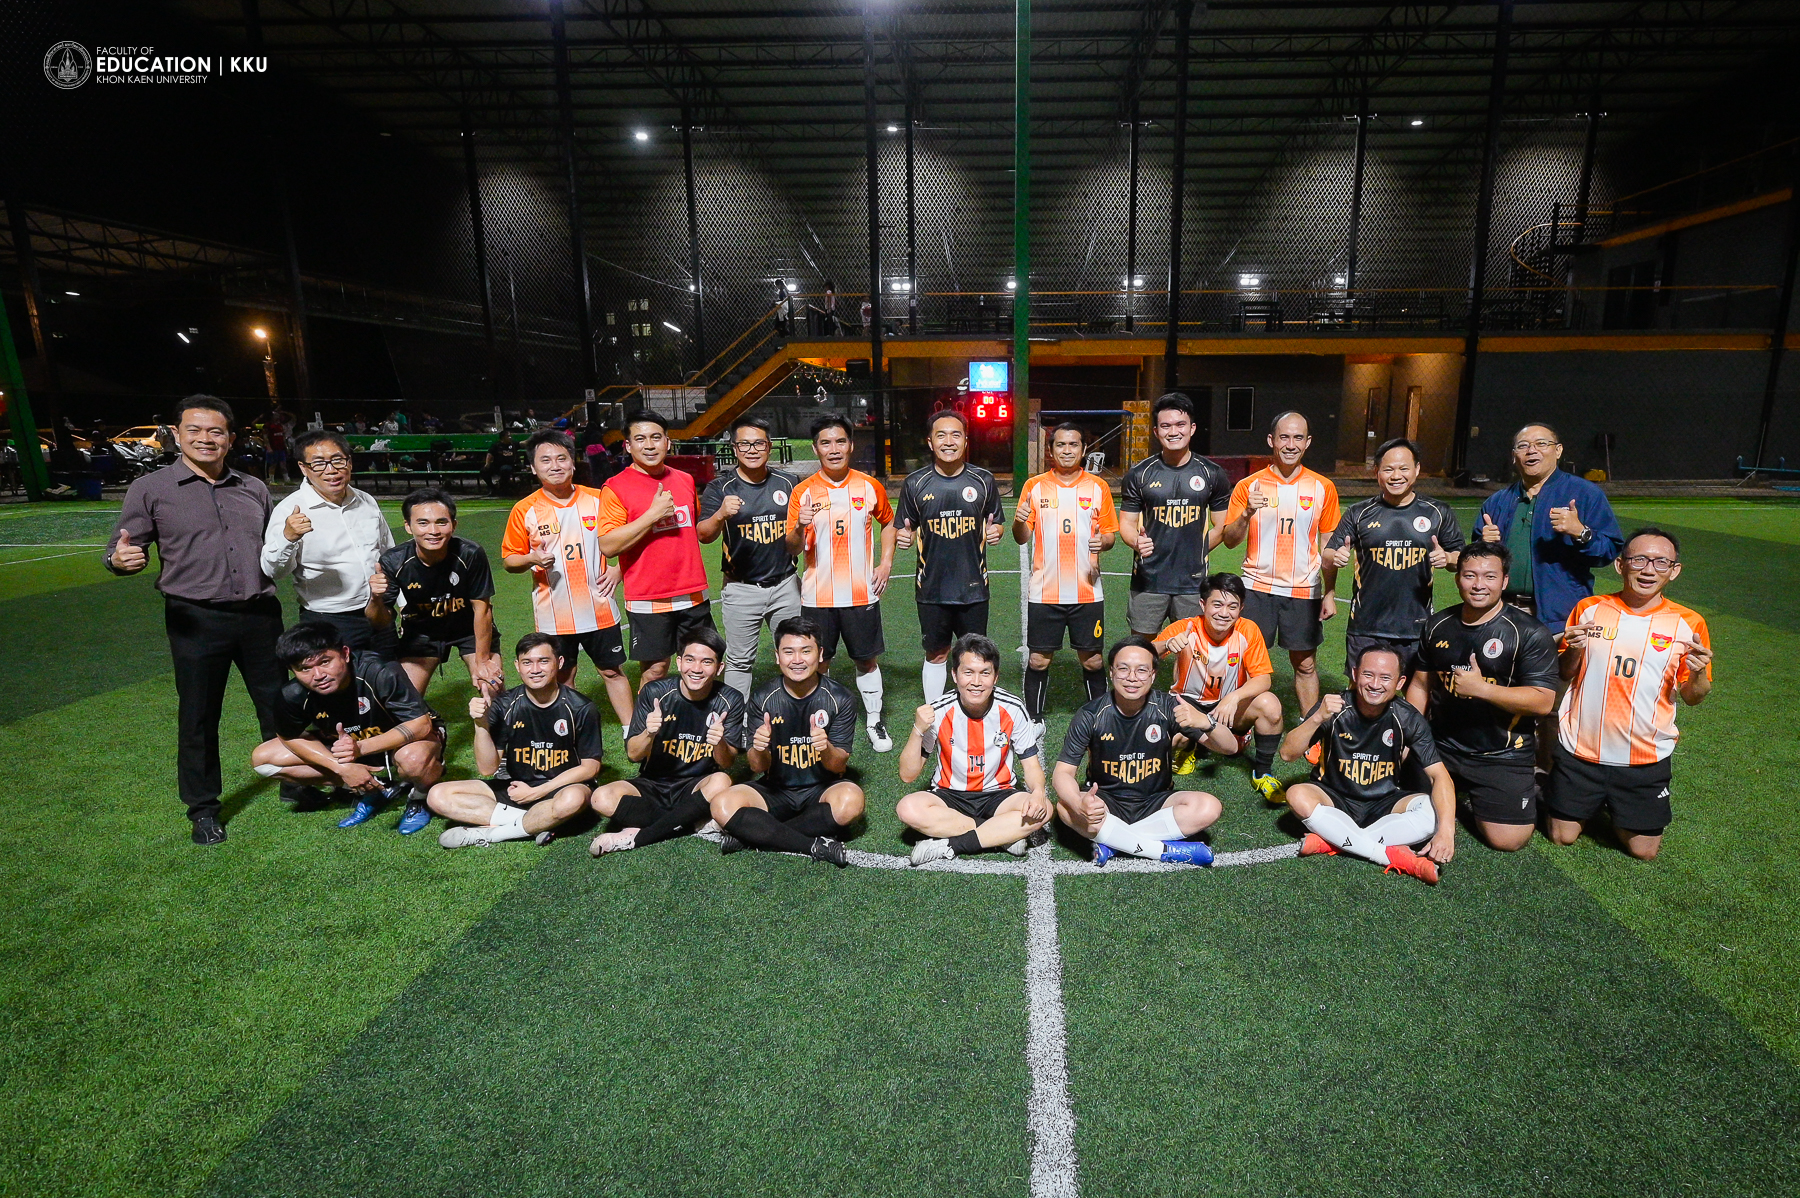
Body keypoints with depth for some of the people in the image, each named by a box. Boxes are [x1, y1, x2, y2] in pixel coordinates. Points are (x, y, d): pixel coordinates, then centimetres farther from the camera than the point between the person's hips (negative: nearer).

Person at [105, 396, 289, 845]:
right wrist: (120, 559, -23)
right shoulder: (150, 489, 2)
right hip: (196, 619, -2)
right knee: (198, 718, 6)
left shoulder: (254, 489, 12)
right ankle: (203, 809, 22)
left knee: (279, 705, 11)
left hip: (261, 614, 3)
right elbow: (121, 549, 0)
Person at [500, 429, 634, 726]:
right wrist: (532, 559, -17)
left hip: (599, 609, 1)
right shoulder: (524, 510, -4)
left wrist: (618, 568, -4)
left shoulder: (597, 499, -1)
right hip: (554, 615, 0)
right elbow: (509, 560, 3)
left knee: (613, 671, 11)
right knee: (562, 679, 12)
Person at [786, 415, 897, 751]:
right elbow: (792, 549, -3)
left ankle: (875, 722, 26)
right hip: (817, 595, 0)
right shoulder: (803, 493, -3)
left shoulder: (870, 487, 0)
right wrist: (800, 527, -25)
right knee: (817, 663, 8)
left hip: (861, 593, 0)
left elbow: (888, 522, 17)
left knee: (867, 659, 10)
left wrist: (886, 563, 6)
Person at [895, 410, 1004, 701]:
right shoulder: (915, 483, 0)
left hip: (973, 587, 1)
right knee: (936, 655, 10)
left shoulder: (983, 480, 2)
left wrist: (995, 531, -11)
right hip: (931, 589, 0)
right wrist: (904, 538, -15)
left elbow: (996, 524, 11)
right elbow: (905, 531, 7)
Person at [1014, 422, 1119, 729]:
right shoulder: (1034, 485, 4)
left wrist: (1102, 542, -15)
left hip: (1087, 591, 0)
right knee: (1037, 659, 4)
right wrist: (1019, 522, -18)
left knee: (1092, 659, 6)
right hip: (1044, 591, 0)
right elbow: (1022, 537, 4)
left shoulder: (1099, 488, 6)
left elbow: (1111, 535, 8)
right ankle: (1034, 721, 19)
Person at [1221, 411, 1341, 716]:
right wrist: (1246, 513, -19)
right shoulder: (1249, 486, -1)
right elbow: (1230, 540, -1)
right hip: (1257, 588, 0)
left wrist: (1330, 593, 3)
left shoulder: (1323, 488, 3)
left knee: (1305, 664, 8)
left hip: (1304, 590, 1)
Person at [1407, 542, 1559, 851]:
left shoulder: (1530, 634, -11)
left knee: (1506, 839, -9)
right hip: (1442, 747, 4)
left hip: (1502, 755, -4)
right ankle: (1460, 791, 30)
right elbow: (1421, 684, 12)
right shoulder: (1438, 625, 4)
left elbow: (1543, 701, -18)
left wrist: (1482, 688, -28)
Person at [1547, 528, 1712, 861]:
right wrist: (1574, 650, -15)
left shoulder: (1688, 624, -5)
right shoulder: (1590, 609, -3)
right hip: (1580, 748, 0)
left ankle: (1617, 810, 38)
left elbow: (1692, 698, 2)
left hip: (1646, 758, 0)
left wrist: (1698, 674, -20)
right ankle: (1593, 801, 39)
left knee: (1643, 850, 10)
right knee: (1562, 836, 11)